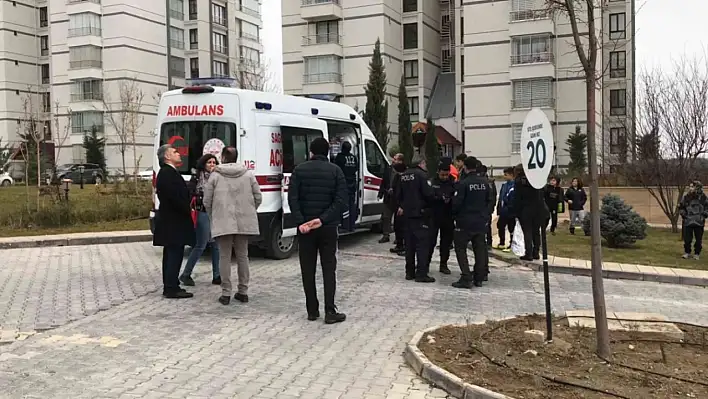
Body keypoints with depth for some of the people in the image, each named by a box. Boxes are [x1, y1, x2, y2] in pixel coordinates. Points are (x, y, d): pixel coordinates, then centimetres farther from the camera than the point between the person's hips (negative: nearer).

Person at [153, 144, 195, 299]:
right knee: (175, 254, -8)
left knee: (171, 254, 14)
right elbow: (175, 196, -23)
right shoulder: (167, 173, -16)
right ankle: (172, 288, -5)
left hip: (170, 221, 11)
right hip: (173, 221, -11)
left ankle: (169, 286, 20)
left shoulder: (169, 172, 18)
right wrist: (187, 211, -13)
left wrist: (187, 209, 9)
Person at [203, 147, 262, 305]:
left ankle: (226, 293, 7)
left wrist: (214, 216, 17)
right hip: (244, 222, 2)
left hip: (222, 222, -2)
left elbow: (207, 201, 1)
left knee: (225, 257, 5)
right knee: (242, 256, 12)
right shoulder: (248, 174, 6)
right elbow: (258, 198, 5)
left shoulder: (215, 176, 0)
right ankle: (243, 292, 17)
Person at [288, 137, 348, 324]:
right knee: (329, 268, 4)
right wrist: (322, 219, -13)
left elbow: (292, 198, -8)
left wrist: (301, 221, -12)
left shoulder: (300, 170, 2)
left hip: (305, 228, 1)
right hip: (328, 227, 0)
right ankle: (330, 311, 0)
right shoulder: (335, 171, 1)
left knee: (308, 270, 8)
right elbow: (341, 201, -9)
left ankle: (312, 311, 12)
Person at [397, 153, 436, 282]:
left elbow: (399, 194, 20)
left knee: (410, 243, 12)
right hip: (420, 213, -8)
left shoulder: (404, 175, 11)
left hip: (407, 213, 8)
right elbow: (429, 194, -18)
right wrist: (435, 195, 2)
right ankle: (421, 274, -7)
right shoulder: (421, 174, -13)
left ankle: (410, 272, 17)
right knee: (422, 243, -5)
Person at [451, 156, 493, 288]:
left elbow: (457, 202, -13)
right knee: (479, 248, 13)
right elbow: (490, 200, 7)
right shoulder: (485, 182, 2)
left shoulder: (463, 183, -15)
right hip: (481, 221, 5)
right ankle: (479, 278, 17)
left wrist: (455, 214, 5)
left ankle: (466, 278, -6)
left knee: (460, 248, 3)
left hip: (465, 222, -5)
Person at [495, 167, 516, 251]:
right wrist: (499, 211, 11)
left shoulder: (514, 186, -15)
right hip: (502, 212, 8)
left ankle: (511, 246, 17)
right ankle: (501, 244, 31)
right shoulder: (504, 185, 10)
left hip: (511, 212, -8)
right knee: (500, 227, 16)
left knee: (511, 229, 6)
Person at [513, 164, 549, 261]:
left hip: (525, 210, -4)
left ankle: (529, 254, -2)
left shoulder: (518, 182, -8)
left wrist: (517, 211, -3)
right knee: (536, 231, 14)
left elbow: (517, 199, -9)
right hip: (538, 209, 4)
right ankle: (536, 252, 16)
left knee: (527, 232, 1)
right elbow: (541, 195, 7)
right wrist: (542, 208, 11)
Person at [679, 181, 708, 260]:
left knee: (699, 239, 5)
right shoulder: (686, 197, 1)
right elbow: (681, 207, 14)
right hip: (688, 222, 1)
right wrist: (683, 214, 2)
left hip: (699, 222, -1)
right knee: (687, 239, 3)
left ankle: (697, 253, 18)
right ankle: (687, 252, 19)